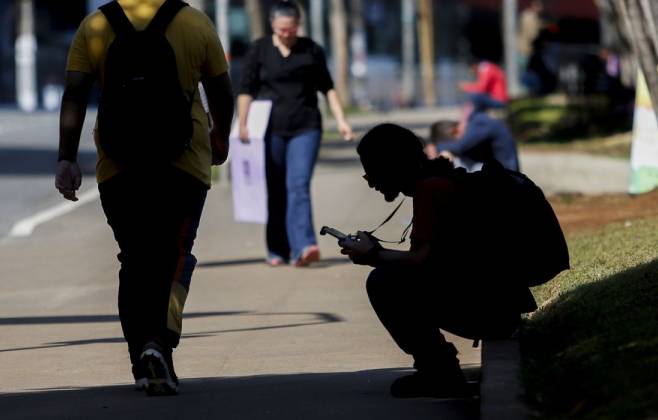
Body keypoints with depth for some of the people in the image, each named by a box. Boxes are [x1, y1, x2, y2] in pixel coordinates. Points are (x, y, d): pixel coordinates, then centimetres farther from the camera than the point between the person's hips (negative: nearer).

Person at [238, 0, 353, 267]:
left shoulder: (312, 50, 7)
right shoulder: (259, 50, 4)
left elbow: (327, 88, 14)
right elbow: (246, 90, 1)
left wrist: (340, 120, 6)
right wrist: (242, 124, -9)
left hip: (305, 128, 0)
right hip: (271, 130, 0)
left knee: (299, 186, -13)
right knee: (274, 192, 4)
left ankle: (303, 248, -23)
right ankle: (277, 251, 13)